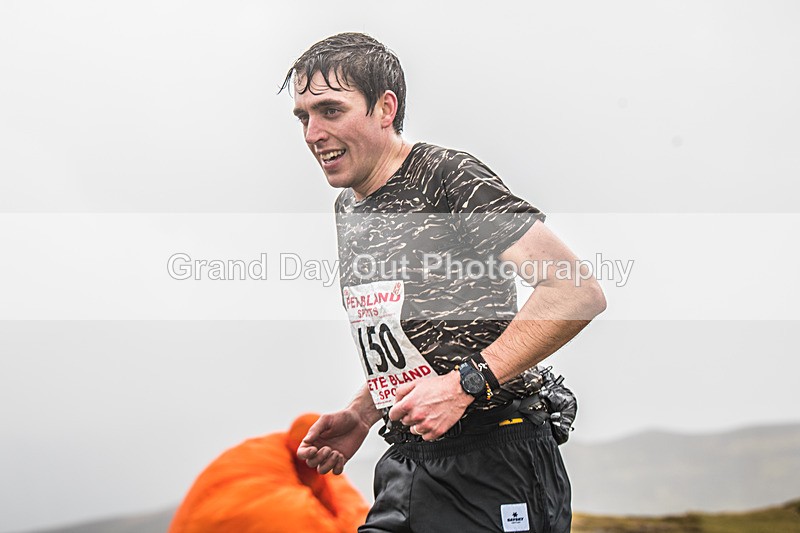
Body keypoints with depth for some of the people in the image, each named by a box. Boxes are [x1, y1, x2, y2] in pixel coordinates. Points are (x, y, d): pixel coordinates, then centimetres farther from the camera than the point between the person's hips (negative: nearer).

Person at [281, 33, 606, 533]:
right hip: (406, 468, 8)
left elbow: (579, 291, -23)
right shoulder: (348, 209, 13)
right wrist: (359, 416, 8)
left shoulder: (448, 177, -13)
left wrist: (464, 384, -25)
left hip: (492, 465, -7)